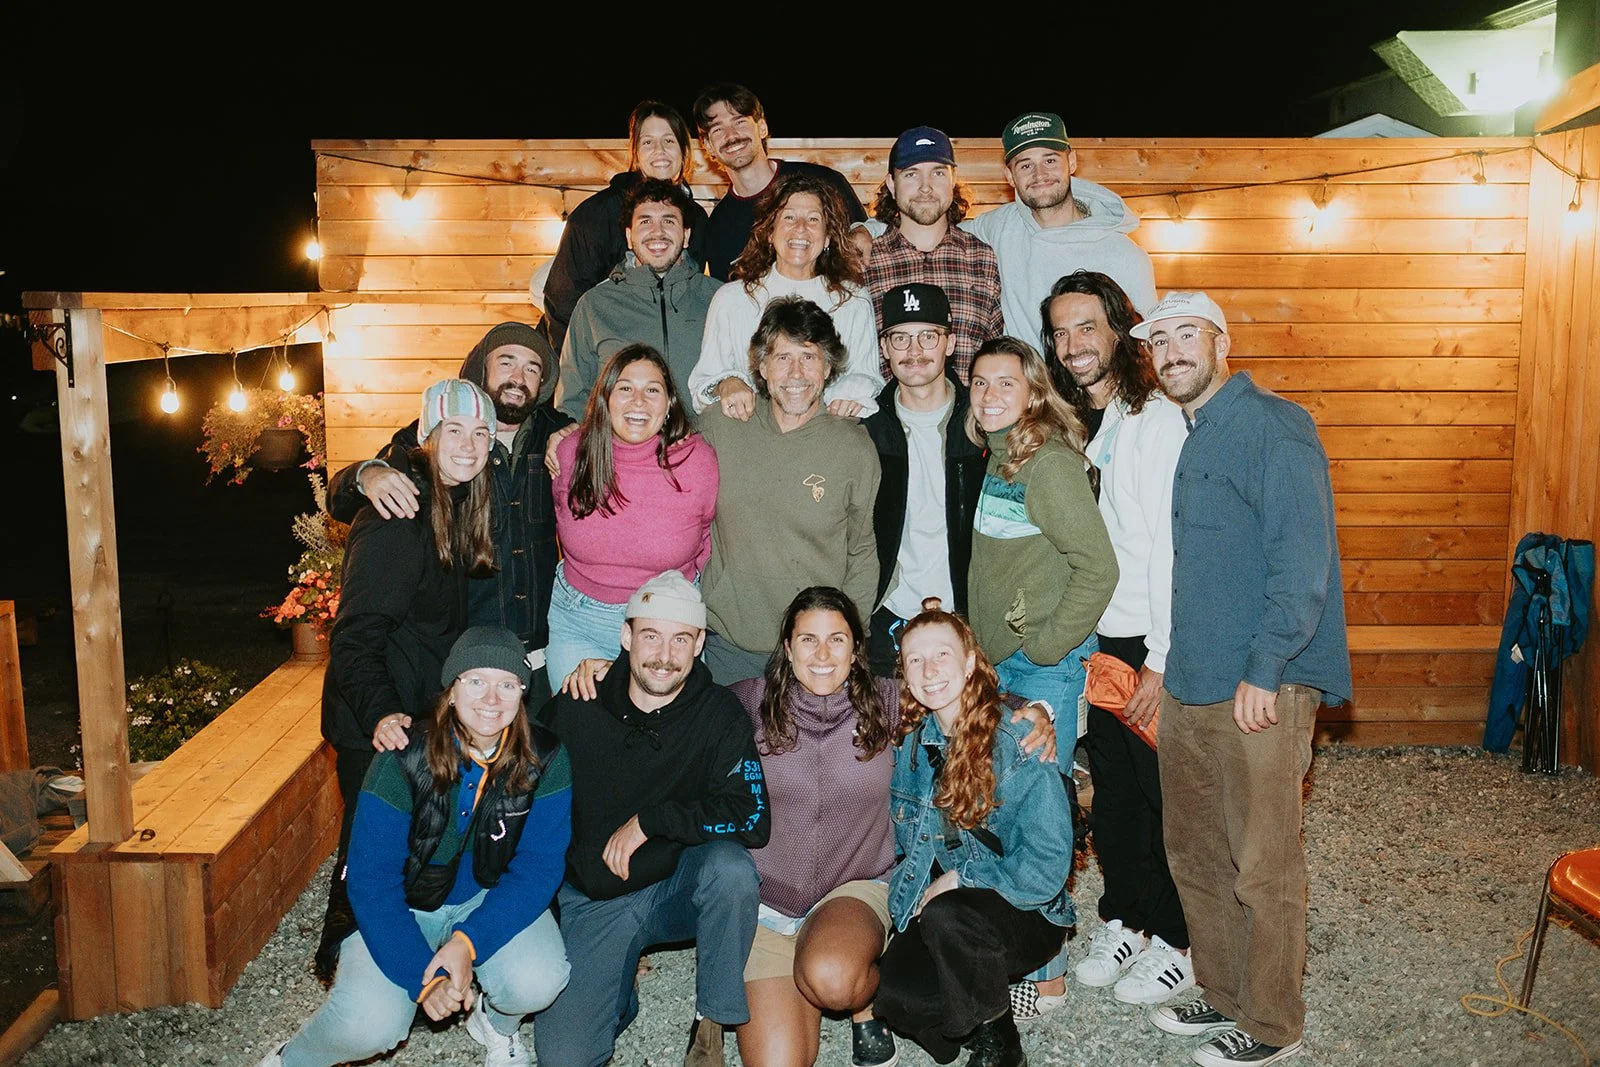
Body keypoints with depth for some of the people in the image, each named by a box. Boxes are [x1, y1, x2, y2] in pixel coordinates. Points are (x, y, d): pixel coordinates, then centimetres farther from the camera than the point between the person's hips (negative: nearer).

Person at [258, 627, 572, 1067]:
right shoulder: (403, 762, -22)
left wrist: (467, 942, -28)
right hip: (405, 906, -1)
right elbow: (372, 883, -18)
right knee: (367, 1026, -24)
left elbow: (536, 870, -14)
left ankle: (496, 1023, 10)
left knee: (536, 983, -27)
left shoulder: (545, 760, -17)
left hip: (493, 901, 2)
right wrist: (425, 977, -26)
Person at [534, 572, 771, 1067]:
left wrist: (649, 821, -20)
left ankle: (712, 1021, -11)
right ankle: (620, 992, 16)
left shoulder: (719, 714, -8)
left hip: (679, 889, 0)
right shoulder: (573, 710, -6)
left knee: (730, 866, -34)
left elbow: (752, 818, -19)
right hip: (590, 898, 0)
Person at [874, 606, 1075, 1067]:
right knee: (894, 996, -22)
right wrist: (917, 884, -4)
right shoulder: (912, 740, 0)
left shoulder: (1018, 740, -17)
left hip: (1027, 913, -4)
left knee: (946, 916, -35)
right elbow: (907, 837, 15)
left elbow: (1047, 864, -18)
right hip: (935, 903, 5)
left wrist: (958, 879, -17)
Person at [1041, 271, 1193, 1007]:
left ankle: (1177, 944, 20)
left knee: (1163, 793, 4)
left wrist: (1159, 660, -17)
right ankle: (1124, 923, 31)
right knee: (1111, 789, 16)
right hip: (1094, 640, 7)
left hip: (1149, 642, -7)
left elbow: (1169, 547, -17)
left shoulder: (1157, 419, -13)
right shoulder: (1072, 424, 9)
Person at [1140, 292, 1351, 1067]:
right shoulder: (1195, 438, 16)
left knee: (1263, 867, 3)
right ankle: (1224, 995, 34)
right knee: (1193, 855, 17)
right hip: (1190, 687, 9)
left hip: (1259, 691, -9)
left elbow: (1302, 561, -19)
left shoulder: (1270, 427, -12)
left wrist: (1263, 670, -21)